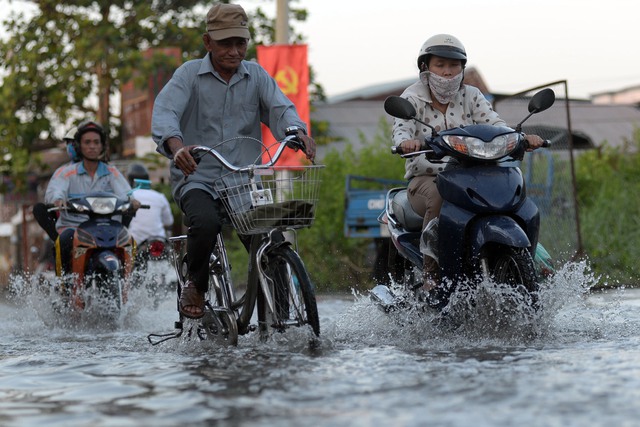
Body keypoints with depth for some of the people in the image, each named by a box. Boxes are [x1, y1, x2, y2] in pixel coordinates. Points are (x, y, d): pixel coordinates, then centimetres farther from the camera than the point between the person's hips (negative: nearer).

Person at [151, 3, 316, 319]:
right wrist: (178, 146, -38)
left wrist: (298, 132, -28)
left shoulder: (256, 75, 11)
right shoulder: (190, 74, 1)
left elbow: (280, 108, -4)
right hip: (198, 178, -3)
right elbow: (164, 112, -15)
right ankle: (195, 286, -4)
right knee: (205, 223, -33)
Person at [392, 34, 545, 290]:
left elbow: (494, 124, -6)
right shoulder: (412, 98, 1)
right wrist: (406, 142, -44)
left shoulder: (470, 96, 10)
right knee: (439, 197, -38)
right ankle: (431, 274, -28)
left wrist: (521, 138, -29)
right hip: (426, 179, -3)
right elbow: (401, 129, -18)